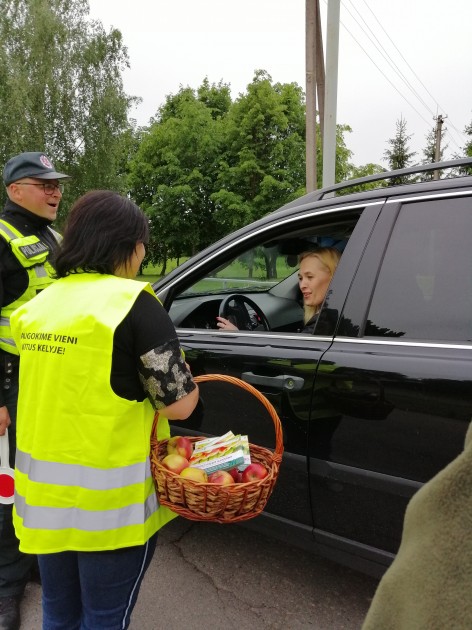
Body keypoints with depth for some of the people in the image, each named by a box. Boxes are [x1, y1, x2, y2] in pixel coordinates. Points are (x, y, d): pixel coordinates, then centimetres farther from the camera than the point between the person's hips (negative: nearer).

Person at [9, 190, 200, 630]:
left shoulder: (40, 304, 4)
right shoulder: (132, 303, -17)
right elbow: (179, 404, -16)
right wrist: (187, 385, 5)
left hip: (45, 490, 7)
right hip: (108, 498, -6)